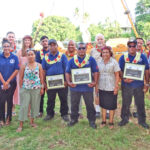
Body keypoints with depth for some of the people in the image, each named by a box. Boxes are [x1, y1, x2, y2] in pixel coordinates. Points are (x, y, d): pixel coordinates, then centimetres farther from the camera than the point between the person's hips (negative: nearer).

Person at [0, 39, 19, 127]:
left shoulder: (14, 57, 1)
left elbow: (16, 70, -3)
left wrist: (8, 81, -7)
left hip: (11, 83, 0)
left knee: (9, 100, 8)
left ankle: (8, 119, 21)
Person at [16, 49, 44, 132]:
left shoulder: (39, 65, 2)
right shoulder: (24, 66, 1)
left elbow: (41, 77, 4)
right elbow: (21, 78, 5)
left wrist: (42, 88, 1)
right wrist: (20, 87, 2)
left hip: (36, 89, 1)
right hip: (25, 89, -1)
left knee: (35, 105, 9)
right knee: (24, 106, -1)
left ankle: (32, 121, 28)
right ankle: (21, 125, 8)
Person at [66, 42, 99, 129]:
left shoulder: (91, 59, 2)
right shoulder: (72, 60, 7)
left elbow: (96, 71, 0)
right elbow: (67, 72, 8)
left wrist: (95, 82, -12)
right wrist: (69, 82, -5)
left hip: (88, 87, -1)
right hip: (75, 87, 2)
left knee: (90, 104, 8)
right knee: (74, 104, 13)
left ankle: (92, 120, 24)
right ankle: (74, 119, 32)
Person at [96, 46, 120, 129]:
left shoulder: (114, 62, -6)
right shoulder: (99, 62, 3)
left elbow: (117, 75, -6)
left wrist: (116, 86, -11)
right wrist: (96, 85, 4)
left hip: (111, 88, -3)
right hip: (102, 88, 3)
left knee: (111, 106, 6)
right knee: (103, 105, 13)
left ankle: (111, 122, 21)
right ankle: (103, 121, 27)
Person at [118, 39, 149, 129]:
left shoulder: (142, 56, 1)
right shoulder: (123, 57, 3)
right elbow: (120, 71, 4)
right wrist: (124, 79, -14)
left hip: (139, 85, 0)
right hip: (126, 85, 1)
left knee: (140, 104, 9)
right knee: (126, 104, 11)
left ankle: (142, 120, 26)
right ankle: (124, 119, 28)